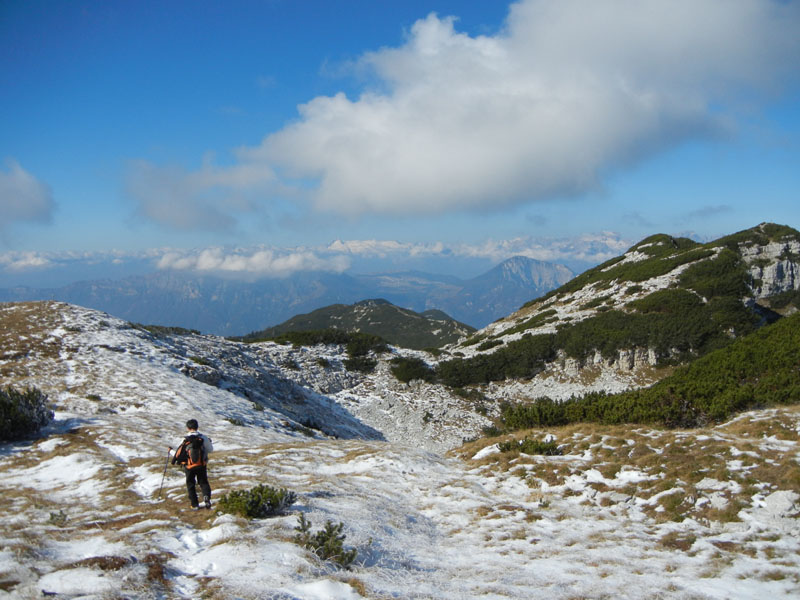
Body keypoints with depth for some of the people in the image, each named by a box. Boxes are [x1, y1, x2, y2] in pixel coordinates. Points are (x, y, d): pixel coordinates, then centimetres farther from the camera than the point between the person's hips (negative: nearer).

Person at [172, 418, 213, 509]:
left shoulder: (185, 440, -12)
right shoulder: (203, 438, -9)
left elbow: (178, 453, -5)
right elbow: (210, 449, 3)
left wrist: (174, 460, 16)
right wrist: (209, 442, 23)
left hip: (189, 466, -1)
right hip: (202, 465, 1)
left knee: (190, 484, 16)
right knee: (203, 482, 14)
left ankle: (195, 504, 15)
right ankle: (206, 497, -14)